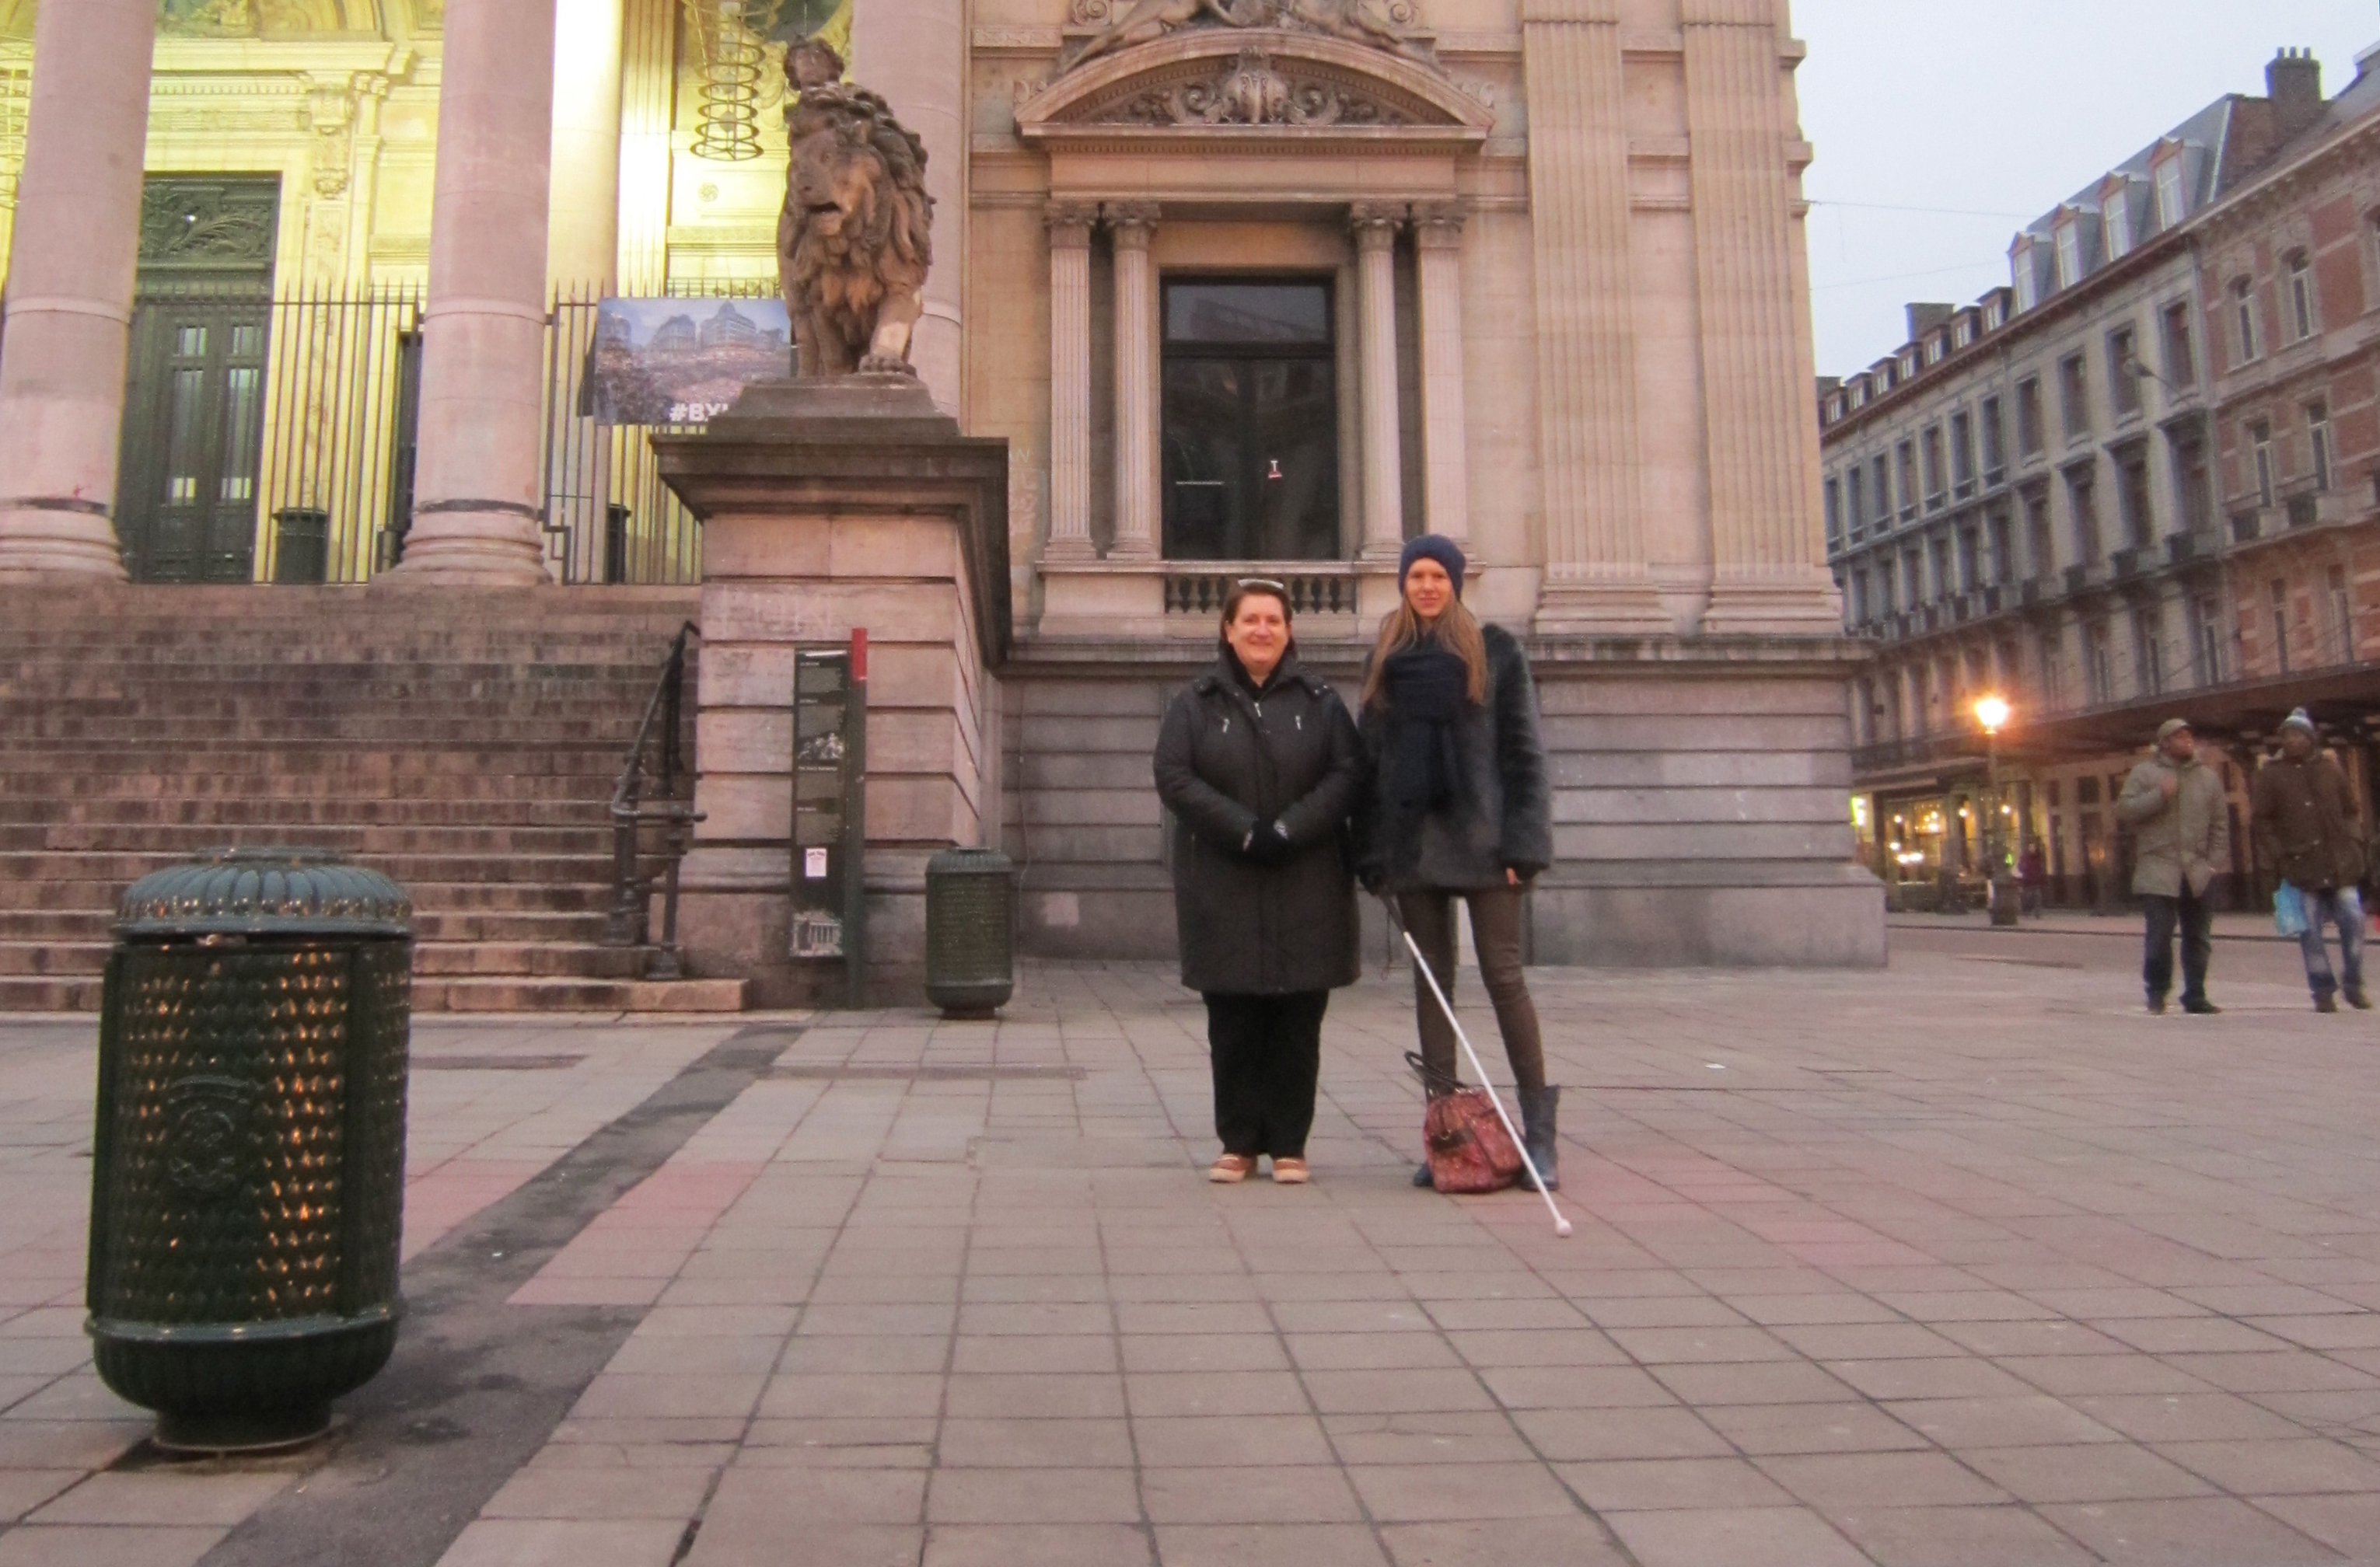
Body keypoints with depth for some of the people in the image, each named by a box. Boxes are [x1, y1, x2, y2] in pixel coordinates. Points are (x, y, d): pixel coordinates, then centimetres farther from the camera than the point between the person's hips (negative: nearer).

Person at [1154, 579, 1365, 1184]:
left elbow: (1347, 773, -1)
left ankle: (1289, 1145, 14)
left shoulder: (1320, 702, 9)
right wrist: (1245, 830, -15)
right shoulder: (1197, 704, 7)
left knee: (1298, 1024, 3)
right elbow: (1174, 778, -5)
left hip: (1307, 889, 1)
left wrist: (1289, 829, -15)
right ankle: (1239, 1143, 15)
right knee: (1233, 1025, 3)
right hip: (1222, 889, 0)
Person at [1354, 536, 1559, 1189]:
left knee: (1503, 974, -3)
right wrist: (1373, 850, 3)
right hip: (1412, 839, 4)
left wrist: (1522, 841, -11)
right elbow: (1371, 756, 10)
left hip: (1479, 835, -3)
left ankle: (1539, 1129, 4)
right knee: (1431, 981, 6)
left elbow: (1524, 749, -2)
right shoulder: (1386, 658, 12)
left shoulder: (1495, 650, 3)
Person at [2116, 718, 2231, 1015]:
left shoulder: (2209, 776, 13)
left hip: (2198, 871, 4)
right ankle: (2157, 993, 5)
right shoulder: (2144, 772, 4)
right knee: (2159, 935, -9)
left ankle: (2195, 996, 16)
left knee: (2198, 938, 7)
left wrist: (2215, 862, 3)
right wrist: (2159, 795, -14)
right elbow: (2124, 808, -4)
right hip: (2158, 869, -4)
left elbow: (2220, 823, 12)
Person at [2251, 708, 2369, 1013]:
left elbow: (2349, 810, 16)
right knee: (2310, 932, 0)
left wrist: (2353, 843, 3)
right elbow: (2261, 820, 0)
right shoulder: (2270, 774, 1)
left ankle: (2353, 986, 17)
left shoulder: (2329, 769, 9)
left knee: (2353, 922, 1)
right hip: (2301, 865, -2)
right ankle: (2323, 992, 10)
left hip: (2340, 863, 2)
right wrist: (2278, 857, -7)